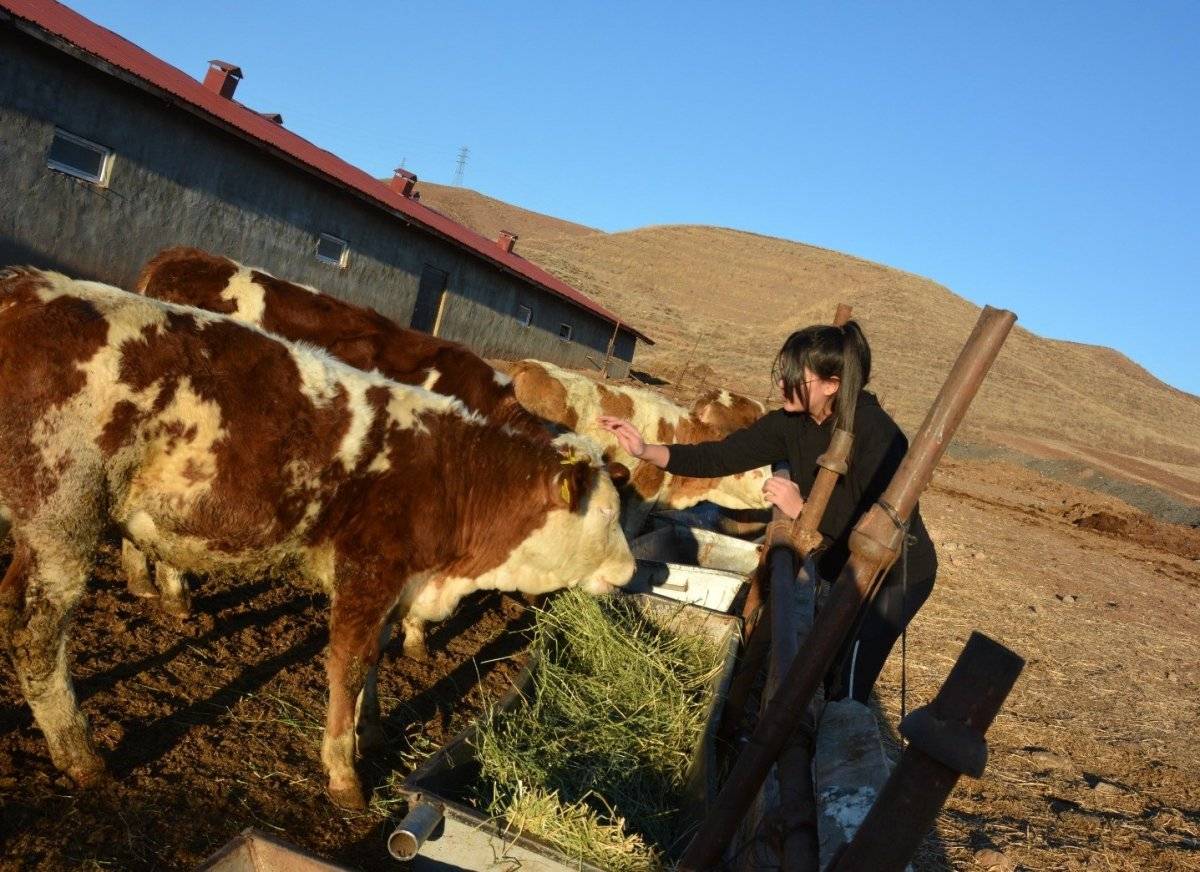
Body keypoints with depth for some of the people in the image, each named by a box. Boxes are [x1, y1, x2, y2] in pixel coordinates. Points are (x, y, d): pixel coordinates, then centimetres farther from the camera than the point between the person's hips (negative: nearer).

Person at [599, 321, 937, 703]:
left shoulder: (877, 433, -30)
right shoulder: (792, 423, -11)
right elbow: (722, 456, -12)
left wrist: (802, 509, -32)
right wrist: (646, 450, -23)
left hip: (895, 574, -7)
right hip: (840, 567, 7)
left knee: (844, 691, -5)